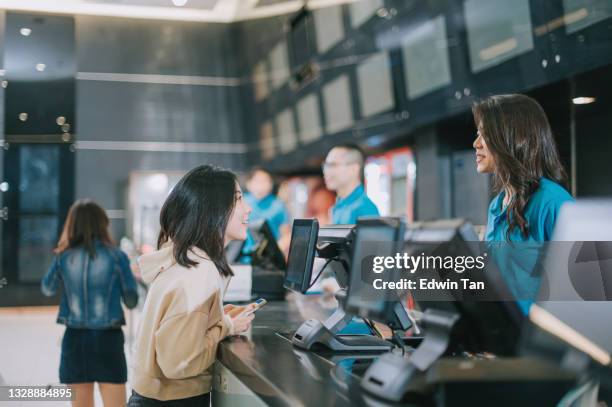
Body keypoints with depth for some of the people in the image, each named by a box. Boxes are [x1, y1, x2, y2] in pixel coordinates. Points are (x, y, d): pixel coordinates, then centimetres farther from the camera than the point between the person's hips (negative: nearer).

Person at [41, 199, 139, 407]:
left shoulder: (63, 257, -3)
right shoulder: (116, 256, -9)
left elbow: (47, 289, 16)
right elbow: (132, 301, -1)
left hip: (75, 339, 3)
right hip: (108, 338, -2)